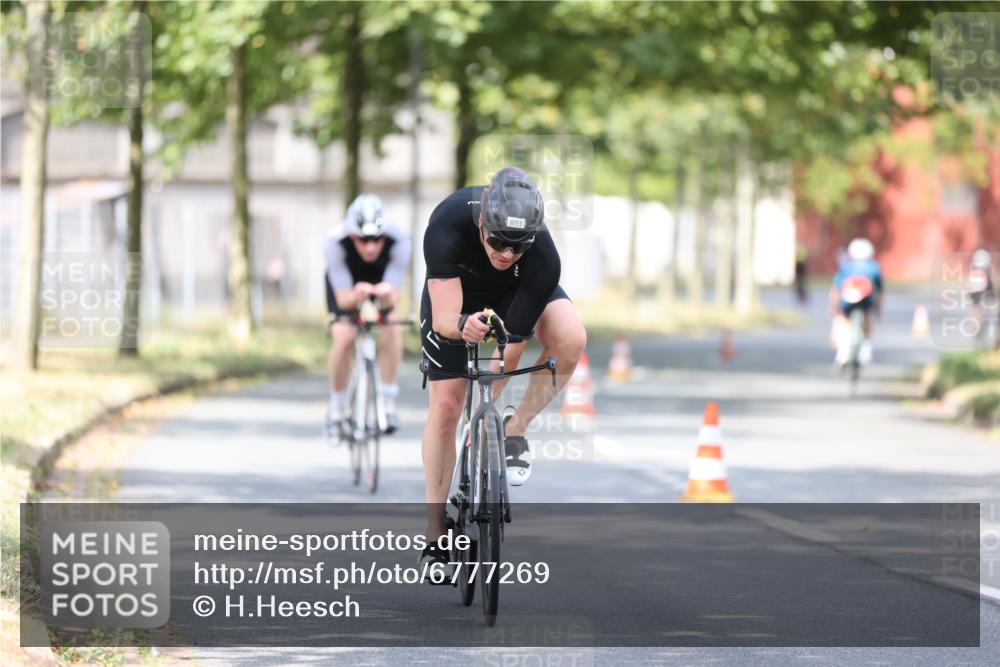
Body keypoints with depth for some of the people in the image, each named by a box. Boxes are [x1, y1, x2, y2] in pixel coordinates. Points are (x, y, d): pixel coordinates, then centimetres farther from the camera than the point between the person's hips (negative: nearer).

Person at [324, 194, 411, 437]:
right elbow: (342, 298, -35)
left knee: (392, 329, -25)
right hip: (346, 284, -1)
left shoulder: (398, 241, -37)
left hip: (382, 281, 1)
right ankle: (336, 408, 0)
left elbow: (394, 295, -36)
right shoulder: (336, 242, -38)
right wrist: (356, 296, -58)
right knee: (344, 337, -22)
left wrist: (387, 294, -60)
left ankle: (388, 404, -13)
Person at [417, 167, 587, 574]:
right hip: (455, 292, 0)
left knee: (570, 339, -31)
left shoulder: (543, 259, -37)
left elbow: (512, 344, -29)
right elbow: (443, 320, -38)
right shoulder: (448, 225, -39)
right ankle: (435, 536, 6)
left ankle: (514, 431, -8)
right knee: (445, 406, -7)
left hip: (516, 291, 0)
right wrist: (463, 325, -62)